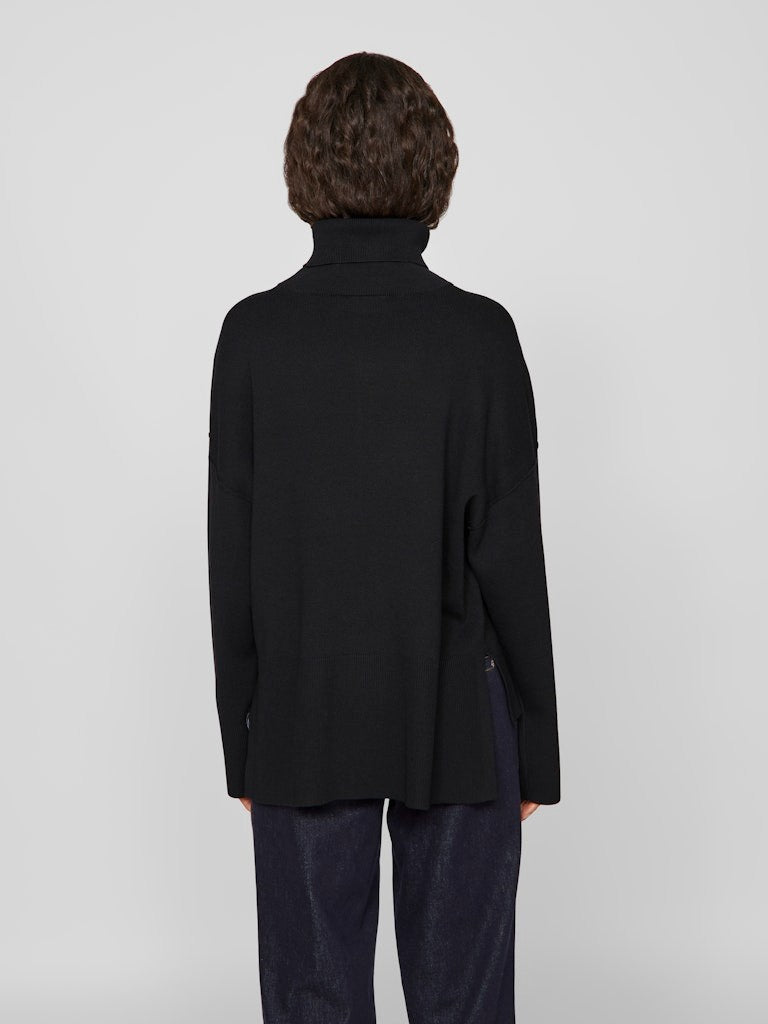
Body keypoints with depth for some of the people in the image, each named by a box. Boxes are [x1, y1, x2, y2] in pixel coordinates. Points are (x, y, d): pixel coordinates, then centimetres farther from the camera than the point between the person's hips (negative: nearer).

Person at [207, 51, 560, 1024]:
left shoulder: (253, 334, -6)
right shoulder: (478, 334, -10)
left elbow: (232, 556, -3)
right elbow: (509, 553, -8)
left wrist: (241, 740, 7)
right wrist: (536, 747, 2)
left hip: (303, 727, 1)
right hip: (456, 724, -1)